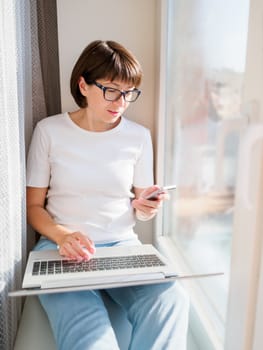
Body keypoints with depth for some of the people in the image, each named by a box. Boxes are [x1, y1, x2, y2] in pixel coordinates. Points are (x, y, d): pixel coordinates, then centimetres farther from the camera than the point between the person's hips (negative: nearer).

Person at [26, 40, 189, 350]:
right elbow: (34, 205, 4)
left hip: (122, 244, 3)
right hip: (61, 246, -2)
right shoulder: (49, 130, 2)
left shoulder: (139, 136, 6)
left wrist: (146, 208, -12)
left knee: (171, 299, -28)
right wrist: (62, 236, -16)